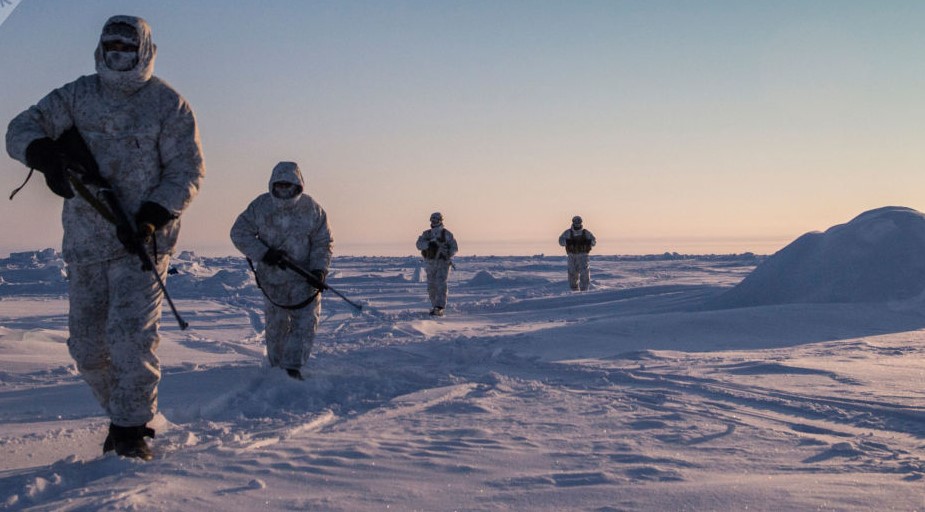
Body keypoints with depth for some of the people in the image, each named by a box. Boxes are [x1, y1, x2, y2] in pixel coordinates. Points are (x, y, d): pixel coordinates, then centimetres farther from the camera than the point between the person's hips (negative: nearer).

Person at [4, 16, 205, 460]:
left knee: (131, 334, -14)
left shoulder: (169, 105, -1)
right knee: (87, 345, 6)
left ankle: (132, 428, -2)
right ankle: (123, 414, 25)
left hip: (142, 241, -4)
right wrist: (44, 151, -23)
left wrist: (150, 218, -18)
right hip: (85, 242, 4)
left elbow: (187, 170, -5)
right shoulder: (76, 96, 7)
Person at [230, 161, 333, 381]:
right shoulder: (260, 206, -10)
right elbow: (239, 233, -6)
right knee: (276, 323, 11)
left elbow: (323, 242, -2)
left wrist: (319, 269, -18)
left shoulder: (312, 209, -9)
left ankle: (293, 367, 1)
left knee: (306, 321, -8)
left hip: (304, 276, 0)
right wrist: (264, 253, -20)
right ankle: (277, 365, 28)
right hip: (272, 276, 1)